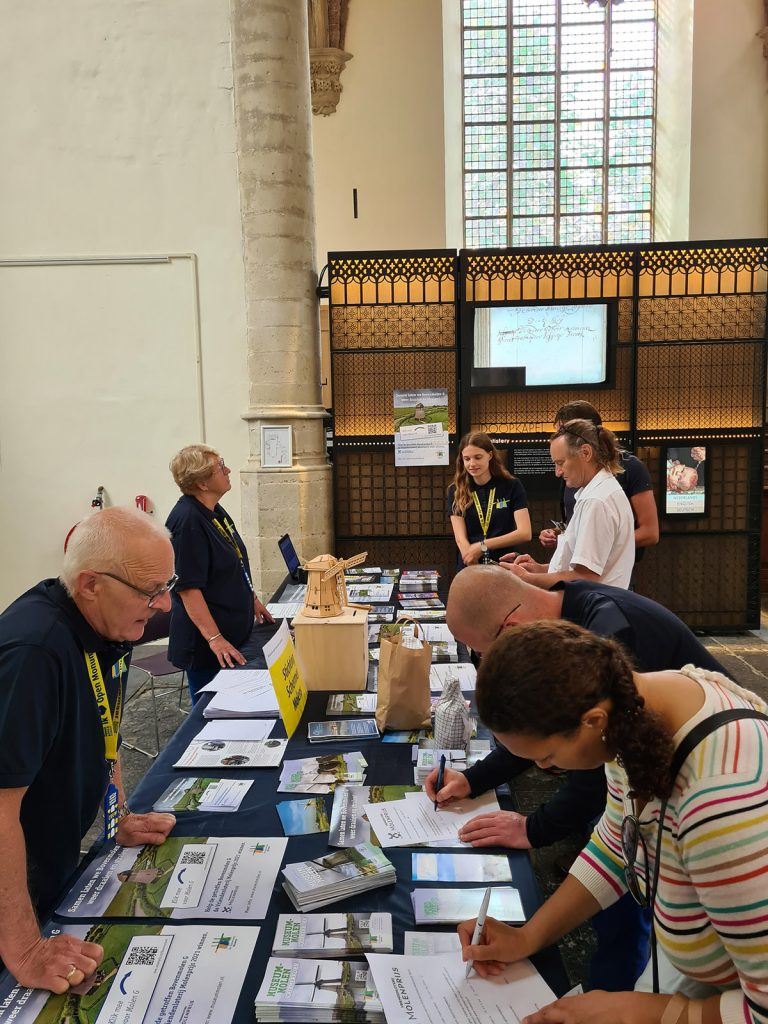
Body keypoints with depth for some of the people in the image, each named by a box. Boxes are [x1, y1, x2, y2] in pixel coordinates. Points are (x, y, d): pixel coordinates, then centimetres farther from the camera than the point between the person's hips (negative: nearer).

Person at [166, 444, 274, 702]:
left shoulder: (214, 511, 6)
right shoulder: (187, 521, -23)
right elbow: (188, 587, -26)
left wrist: (253, 600, 22)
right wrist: (215, 639, -28)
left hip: (235, 631, 9)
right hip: (206, 644, -9)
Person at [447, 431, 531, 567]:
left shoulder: (511, 486, 3)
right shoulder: (456, 491, 5)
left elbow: (525, 533, -4)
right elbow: (461, 538, -4)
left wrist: (483, 545, -13)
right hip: (469, 569, 1)